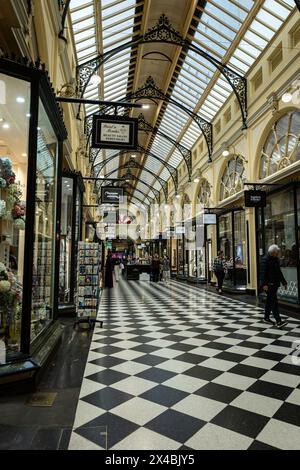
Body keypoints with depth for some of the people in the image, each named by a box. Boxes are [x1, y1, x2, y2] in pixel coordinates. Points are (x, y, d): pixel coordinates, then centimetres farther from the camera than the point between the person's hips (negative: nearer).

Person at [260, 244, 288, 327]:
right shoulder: (265, 259, -12)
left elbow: (279, 272, 24)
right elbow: (263, 273, -18)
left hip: (275, 284, 9)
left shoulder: (276, 259, 15)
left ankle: (266, 318, 26)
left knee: (269, 301, 16)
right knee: (274, 302, -12)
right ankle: (278, 321, -15)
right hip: (269, 284, -9)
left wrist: (284, 282, 23)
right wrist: (264, 284, -25)